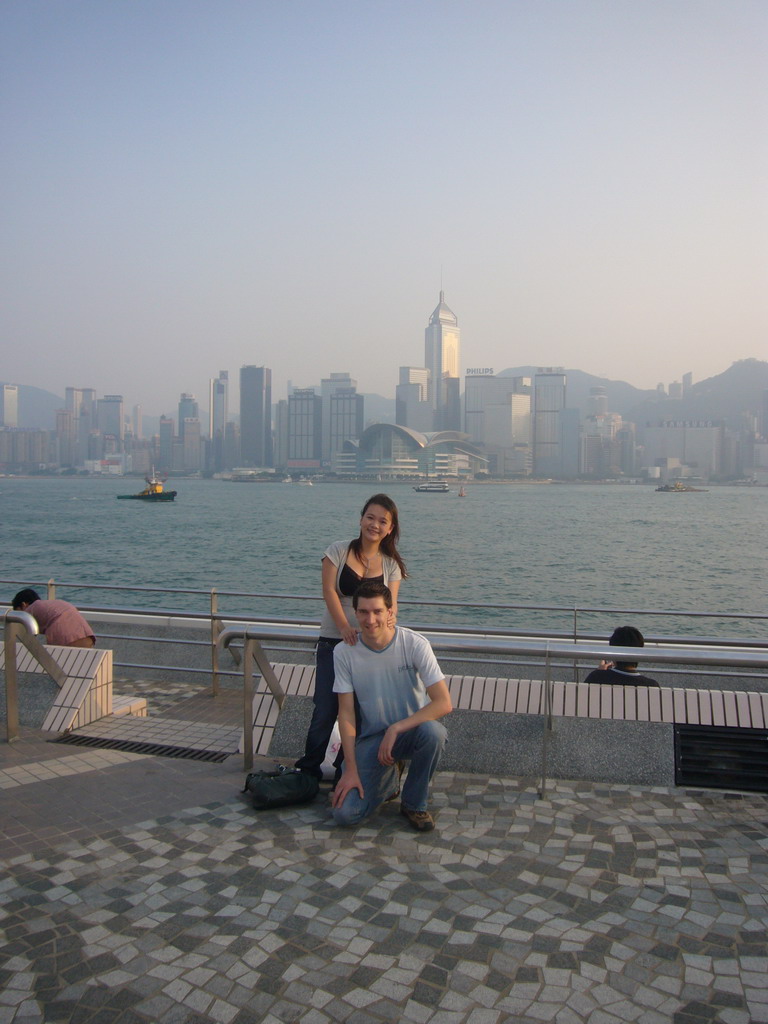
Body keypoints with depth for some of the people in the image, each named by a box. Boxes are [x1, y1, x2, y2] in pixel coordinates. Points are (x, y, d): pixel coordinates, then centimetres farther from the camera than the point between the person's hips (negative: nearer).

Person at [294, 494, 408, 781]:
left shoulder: (391, 564, 7)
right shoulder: (339, 550, 0)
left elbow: (390, 601, -3)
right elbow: (329, 590, -9)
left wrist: (388, 615, -28)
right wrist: (345, 627, -23)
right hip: (333, 640, -2)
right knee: (326, 708, -2)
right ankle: (309, 769, 16)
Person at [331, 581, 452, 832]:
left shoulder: (415, 644, -17)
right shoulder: (344, 653, -10)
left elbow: (443, 703, -22)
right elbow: (346, 713, -7)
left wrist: (395, 729, -27)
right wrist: (350, 769, -12)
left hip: (412, 729, -1)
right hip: (372, 737, 1)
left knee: (433, 732, -37)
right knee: (344, 813, -16)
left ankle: (414, 804, -7)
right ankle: (388, 780, 18)